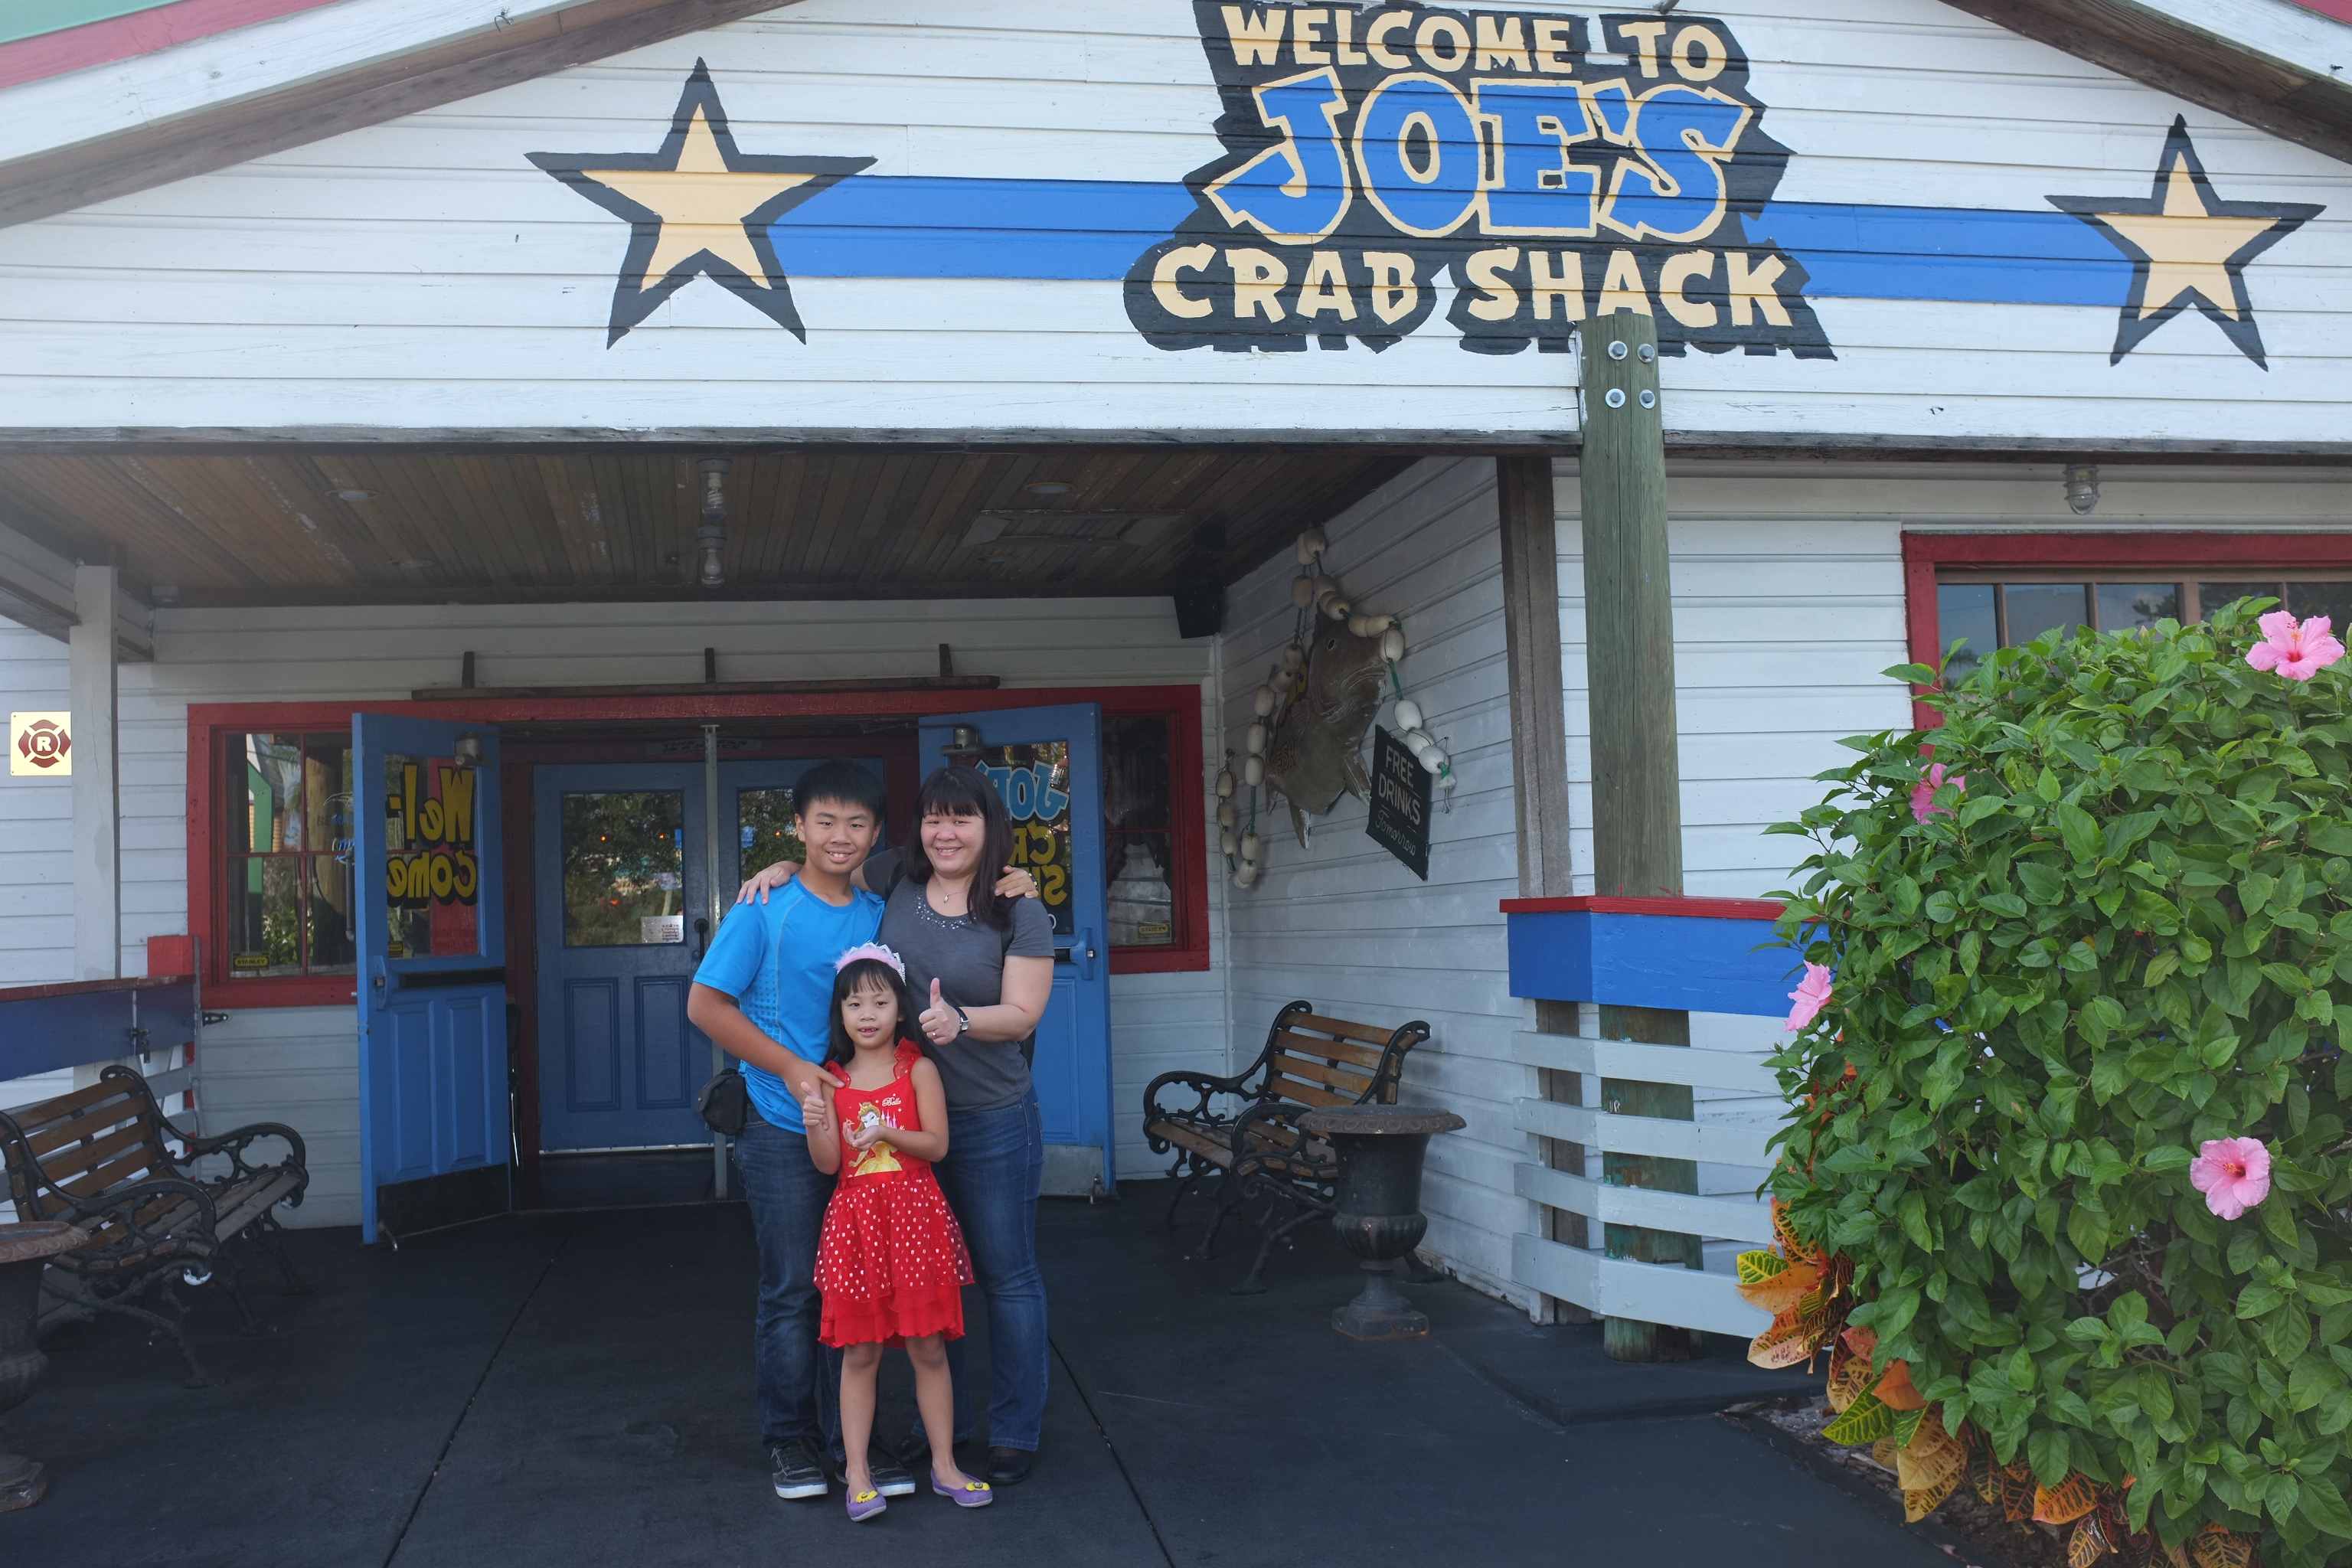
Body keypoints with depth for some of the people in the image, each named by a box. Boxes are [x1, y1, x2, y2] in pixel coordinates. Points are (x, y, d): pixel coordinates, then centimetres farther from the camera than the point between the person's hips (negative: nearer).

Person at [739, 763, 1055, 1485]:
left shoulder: (1021, 915, -8)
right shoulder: (896, 880, 2)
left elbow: (1022, 1015, -12)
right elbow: (831, 864, 20)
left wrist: (959, 1020, -30)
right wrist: (782, 869, 0)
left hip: (993, 1120, -4)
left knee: (1007, 1276, 6)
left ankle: (1016, 1433, 19)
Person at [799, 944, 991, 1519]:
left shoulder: (918, 1070, 0)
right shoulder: (832, 1080, 4)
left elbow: (937, 1145, -5)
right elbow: (828, 1163, -1)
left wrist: (886, 1132, -20)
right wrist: (816, 1126, -20)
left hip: (914, 1217, -1)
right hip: (856, 1219, 1)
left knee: (929, 1347, 5)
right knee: (860, 1352, 4)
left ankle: (943, 1465, 16)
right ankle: (857, 1475, 12)